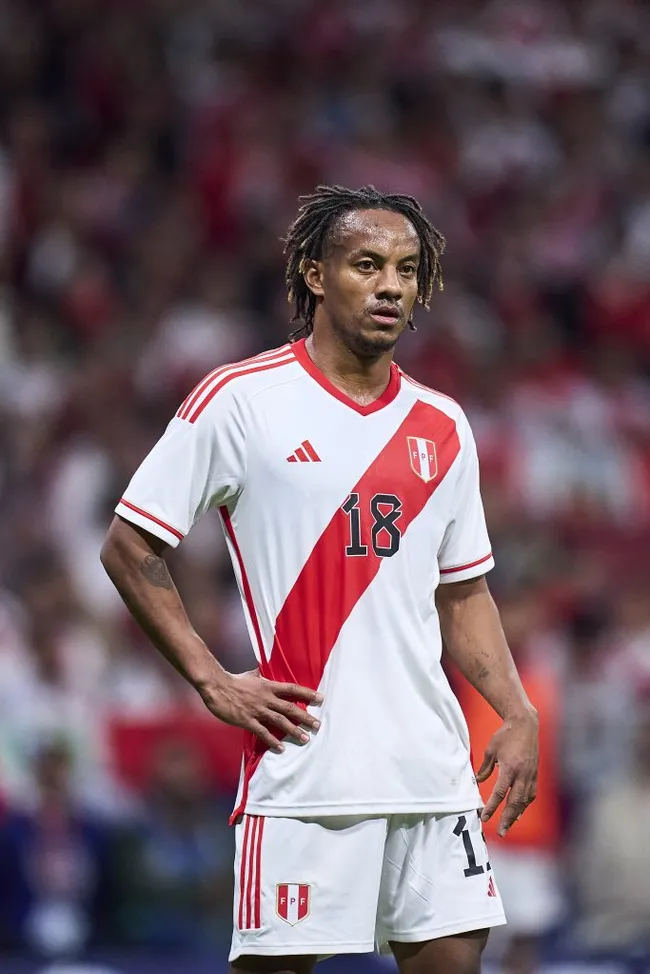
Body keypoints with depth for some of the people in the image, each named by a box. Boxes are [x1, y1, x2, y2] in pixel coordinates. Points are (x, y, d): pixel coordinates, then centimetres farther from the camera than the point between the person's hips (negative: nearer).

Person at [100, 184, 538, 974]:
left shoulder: (442, 428, 13)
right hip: (302, 765, -5)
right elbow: (129, 550, -1)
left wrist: (517, 714, 9)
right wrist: (212, 682, -8)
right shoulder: (241, 400, -3)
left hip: (431, 763, 5)